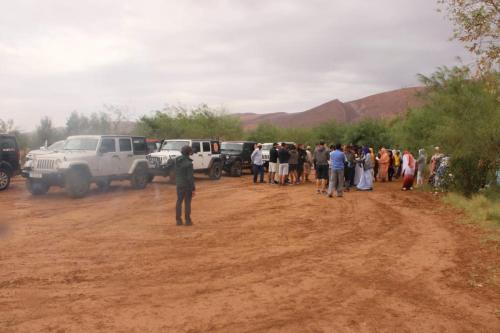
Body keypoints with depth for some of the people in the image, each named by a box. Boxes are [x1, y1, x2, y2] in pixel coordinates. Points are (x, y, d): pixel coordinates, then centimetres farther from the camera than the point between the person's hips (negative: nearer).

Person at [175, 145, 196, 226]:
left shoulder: (177, 161, 1)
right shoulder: (188, 163, -19)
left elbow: (176, 174, 8)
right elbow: (190, 177, -19)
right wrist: (193, 189, -14)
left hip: (179, 185, 6)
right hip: (187, 185, -6)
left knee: (179, 201, 13)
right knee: (187, 203, 3)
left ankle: (178, 220, 17)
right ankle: (187, 220, 9)